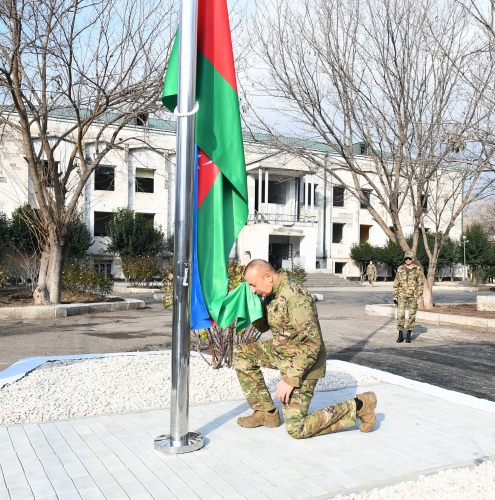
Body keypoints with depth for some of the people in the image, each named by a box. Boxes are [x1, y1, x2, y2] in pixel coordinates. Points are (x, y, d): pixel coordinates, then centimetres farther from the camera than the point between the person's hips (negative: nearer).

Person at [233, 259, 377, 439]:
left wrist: (290, 379, -26)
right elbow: (263, 326, 12)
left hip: (302, 362, -9)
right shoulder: (271, 294, 0)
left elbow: (312, 342, -28)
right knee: (242, 353, 6)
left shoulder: (294, 296, -28)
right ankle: (266, 412, 11)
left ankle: (358, 406, 4)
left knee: (296, 428, -7)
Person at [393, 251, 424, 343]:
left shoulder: (418, 270, 1)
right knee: (400, 314, -6)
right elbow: (396, 283, 7)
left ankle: (409, 335, 13)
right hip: (402, 295, 1)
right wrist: (395, 296, 3)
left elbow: (420, 284, 1)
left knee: (412, 315, 4)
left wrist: (419, 297, -6)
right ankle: (400, 335, 3)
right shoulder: (400, 269, 5)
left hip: (413, 295, -1)